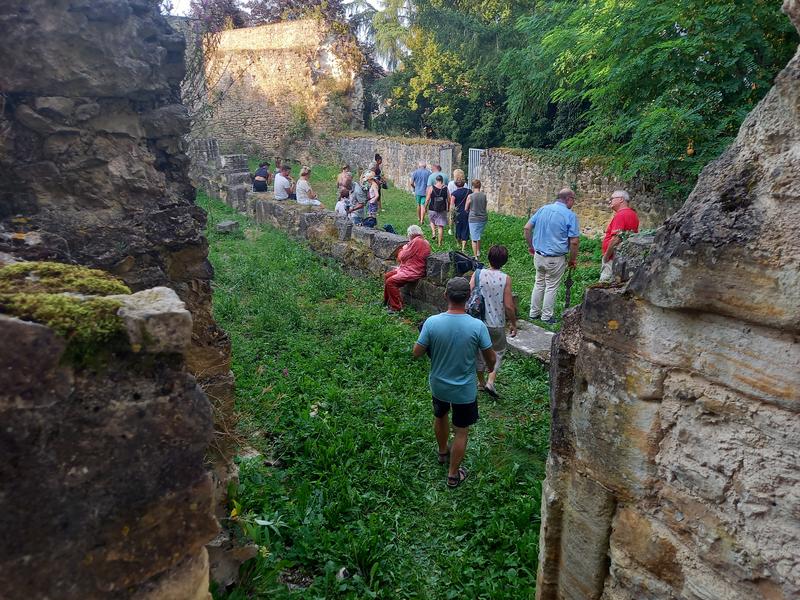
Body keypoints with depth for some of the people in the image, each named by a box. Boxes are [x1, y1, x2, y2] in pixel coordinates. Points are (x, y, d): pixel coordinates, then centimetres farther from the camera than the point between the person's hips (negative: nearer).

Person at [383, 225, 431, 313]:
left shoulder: (416, 241, -18)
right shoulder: (424, 241, 14)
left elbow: (402, 257, -13)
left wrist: (403, 249, 6)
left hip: (413, 272, -11)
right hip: (409, 268, 11)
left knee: (390, 281, -20)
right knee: (387, 276, 15)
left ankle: (396, 308, -12)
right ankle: (386, 301, 26)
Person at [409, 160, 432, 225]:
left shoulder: (415, 172, -1)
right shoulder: (428, 173, -4)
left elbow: (411, 183, -3)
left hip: (418, 191, 2)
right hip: (425, 192, -2)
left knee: (418, 205, 18)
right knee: (423, 206, -1)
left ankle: (419, 218, 32)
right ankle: (422, 220, -6)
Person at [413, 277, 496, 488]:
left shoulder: (432, 322, -21)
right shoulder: (477, 326, -23)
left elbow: (417, 352, -11)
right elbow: (490, 357, -10)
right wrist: (491, 368, 13)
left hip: (438, 385, 2)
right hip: (465, 390, -2)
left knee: (440, 417, 30)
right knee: (461, 432, 17)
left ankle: (442, 452, 54)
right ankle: (453, 475, 31)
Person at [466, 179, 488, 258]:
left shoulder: (470, 196, -13)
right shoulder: (484, 195, -2)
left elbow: (466, 209, -1)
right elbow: (485, 207, 10)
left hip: (474, 219, -4)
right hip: (483, 218, 4)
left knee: (474, 239, 4)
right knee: (478, 236, 23)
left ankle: (475, 256, 6)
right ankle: (478, 252, 34)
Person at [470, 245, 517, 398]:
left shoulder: (478, 274, -8)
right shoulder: (505, 279, -11)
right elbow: (508, 306, -12)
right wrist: (514, 324, 3)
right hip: (497, 325, -1)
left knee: (479, 351, 20)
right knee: (498, 351, 20)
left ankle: (481, 382, 35)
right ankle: (491, 381, 4)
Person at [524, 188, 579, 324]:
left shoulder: (543, 209, 3)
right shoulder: (570, 215, -13)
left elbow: (527, 228, 4)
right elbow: (573, 242, -15)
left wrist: (531, 246, 15)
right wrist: (573, 260, -2)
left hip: (538, 255, 5)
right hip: (556, 259, -5)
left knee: (539, 283, 20)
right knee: (551, 287, 9)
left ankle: (534, 312, 28)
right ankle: (546, 316, 20)